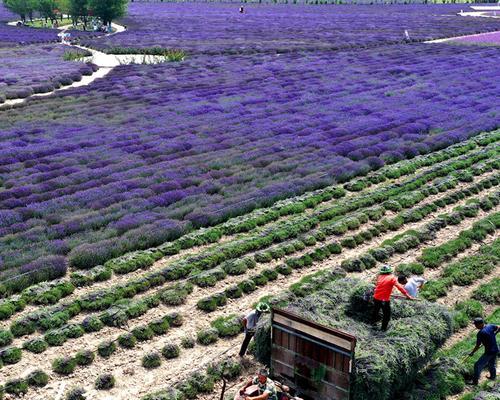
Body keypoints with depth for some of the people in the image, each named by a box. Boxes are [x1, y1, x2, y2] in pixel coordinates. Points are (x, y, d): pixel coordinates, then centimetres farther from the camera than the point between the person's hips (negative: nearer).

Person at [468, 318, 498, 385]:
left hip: (489, 352, -7)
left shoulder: (480, 333, -22)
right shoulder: (490, 326, -6)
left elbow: (477, 346, -16)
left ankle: (475, 381, 10)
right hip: (496, 350, 8)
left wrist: (472, 353, -2)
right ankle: (493, 377, 50)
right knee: (492, 364, 31)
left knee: (477, 366, 4)